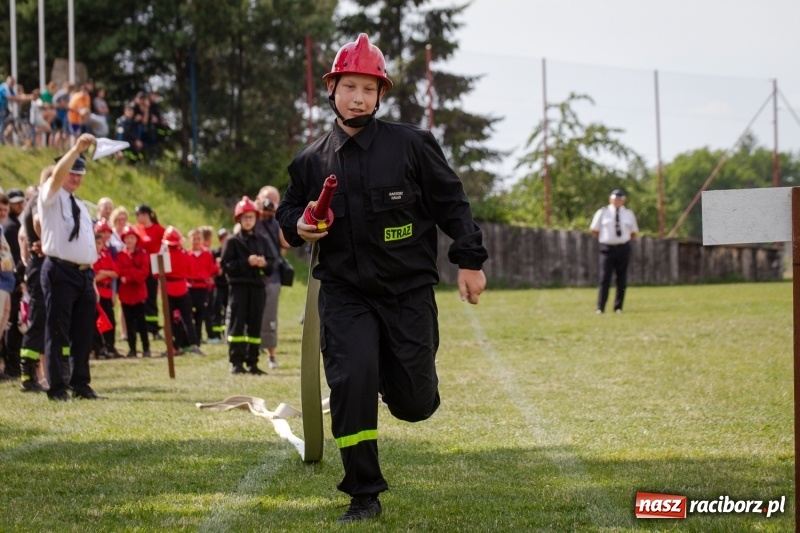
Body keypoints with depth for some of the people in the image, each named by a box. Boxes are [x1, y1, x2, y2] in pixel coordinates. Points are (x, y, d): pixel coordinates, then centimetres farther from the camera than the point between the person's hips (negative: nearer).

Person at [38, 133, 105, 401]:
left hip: (84, 274, 7)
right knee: (58, 331, -6)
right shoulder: (52, 197, 0)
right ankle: (57, 387, -4)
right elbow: (57, 175, -23)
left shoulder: (81, 206, 22)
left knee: (83, 333, 8)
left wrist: (91, 280, 16)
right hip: (60, 271, -7)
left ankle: (80, 384, 15)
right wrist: (76, 149, -33)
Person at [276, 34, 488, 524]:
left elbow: (451, 202, 1)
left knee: (414, 403, 0)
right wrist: (297, 226, -5)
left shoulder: (411, 144, -4)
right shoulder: (311, 161, 3)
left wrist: (470, 261, -1)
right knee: (351, 385, -16)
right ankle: (364, 496, -3)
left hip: (409, 290, -1)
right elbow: (289, 210, 19)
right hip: (345, 293, 1)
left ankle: (402, 375, 40)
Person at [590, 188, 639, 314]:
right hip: (607, 248, -3)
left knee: (622, 279, 5)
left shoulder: (628, 214, 8)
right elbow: (594, 230, 9)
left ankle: (618, 307, 14)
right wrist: (604, 238, 5)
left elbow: (633, 232, 16)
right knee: (604, 278, -7)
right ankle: (600, 308, -4)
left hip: (623, 248, 3)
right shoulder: (602, 213, 2)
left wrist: (624, 240, 7)